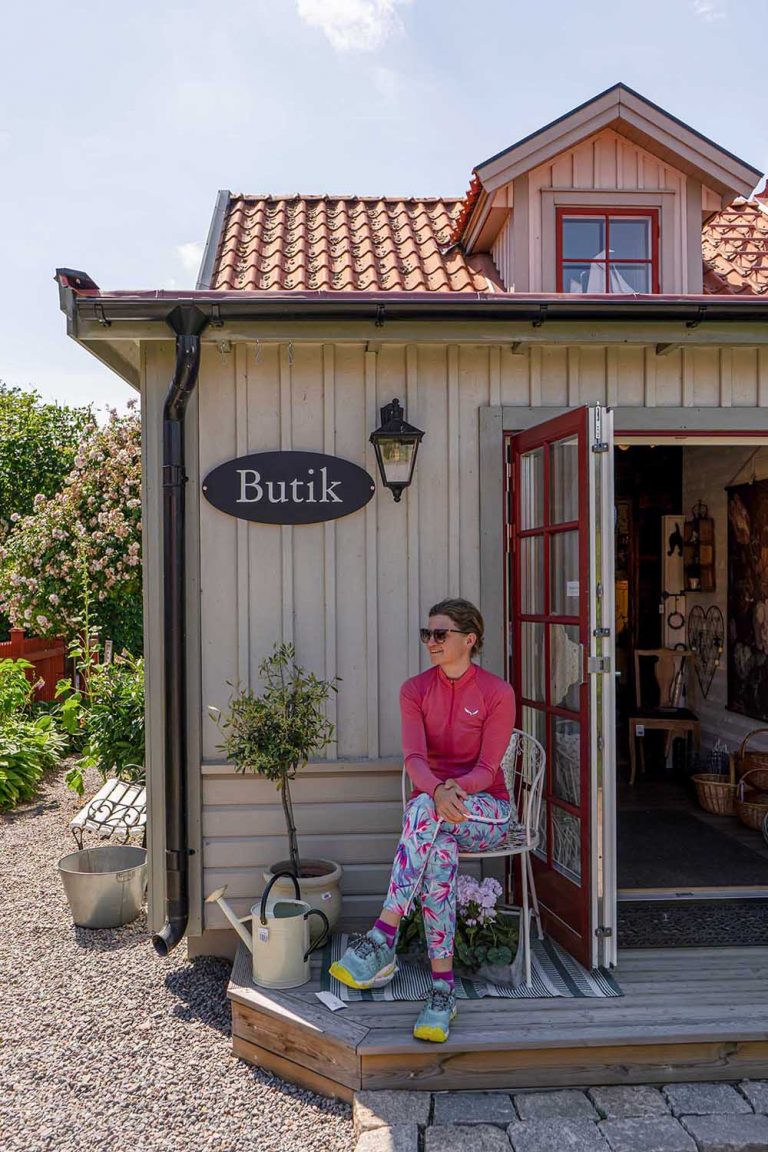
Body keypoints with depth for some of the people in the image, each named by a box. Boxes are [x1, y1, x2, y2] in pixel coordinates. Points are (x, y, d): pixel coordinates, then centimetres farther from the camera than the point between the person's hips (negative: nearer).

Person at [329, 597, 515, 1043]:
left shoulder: (497, 692, -6)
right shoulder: (416, 689, 3)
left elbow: (488, 768, -11)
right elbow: (414, 757, -12)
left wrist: (456, 788, -33)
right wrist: (438, 790, -34)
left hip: (486, 809, -3)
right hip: (430, 810, 3)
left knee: (423, 809, -38)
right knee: (440, 854, -36)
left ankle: (381, 941, -40)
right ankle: (443, 992, -35)